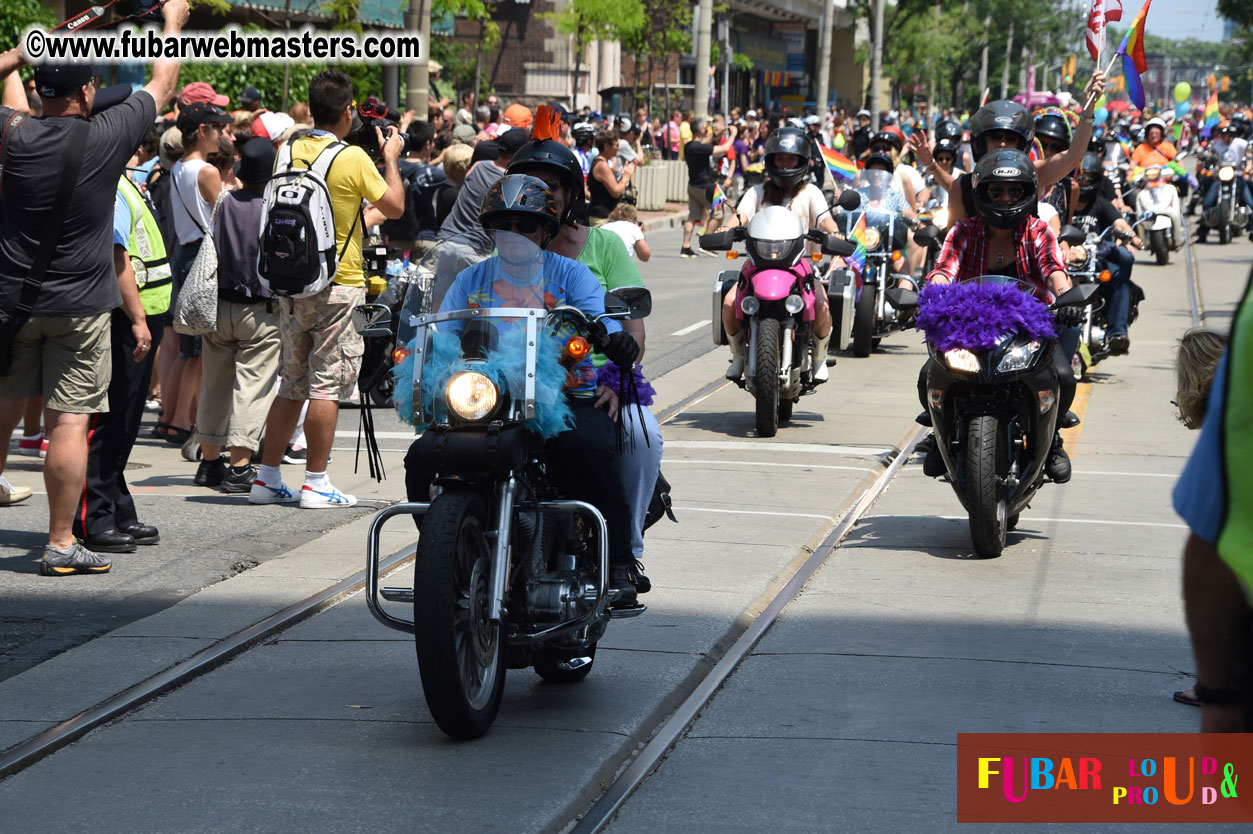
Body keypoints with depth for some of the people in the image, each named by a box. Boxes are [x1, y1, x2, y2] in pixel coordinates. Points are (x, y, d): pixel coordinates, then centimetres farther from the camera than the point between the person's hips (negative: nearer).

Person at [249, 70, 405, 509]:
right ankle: (316, 484, -1)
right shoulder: (353, 159, -12)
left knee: (292, 385, 13)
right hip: (338, 285, -6)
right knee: (326, 386, -2)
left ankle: (267, 478, 15)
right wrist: (391, 158, 10)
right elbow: (394, 207, -3)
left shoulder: (290, 151, 4)